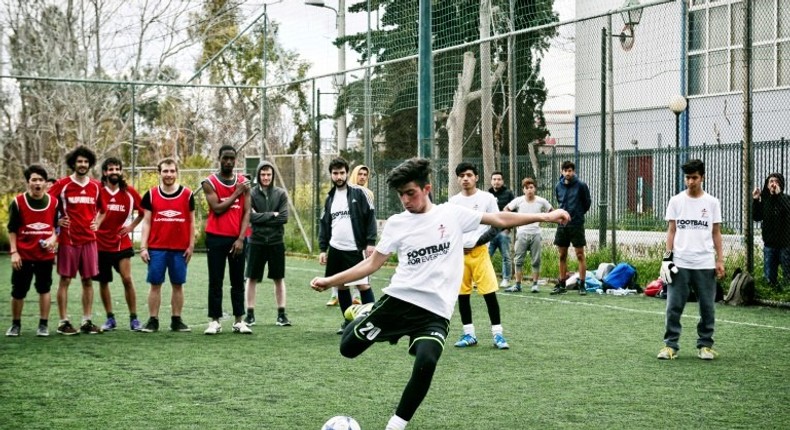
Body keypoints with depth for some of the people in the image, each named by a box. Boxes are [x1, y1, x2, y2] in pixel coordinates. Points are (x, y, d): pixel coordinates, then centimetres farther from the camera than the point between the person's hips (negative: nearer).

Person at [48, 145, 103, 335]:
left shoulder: (96, 186, 8)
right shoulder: (62, 184, -4)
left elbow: (101, 208, 23)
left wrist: (97, 223, 9)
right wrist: (56, 221, -6)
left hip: (89, 239, 4)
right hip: (68, 239, -4)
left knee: (88, 280, 5)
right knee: (65, 280, -1)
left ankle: (87, 321, 12)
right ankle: (64, 322, 5)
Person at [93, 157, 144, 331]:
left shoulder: (130, 192, 0)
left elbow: (142, 212, 12)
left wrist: (131, 226, 1)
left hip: (122, 243, -1)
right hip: (100, 243, 1)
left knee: (127, 279, -9)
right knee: (103, 281, 7)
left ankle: (134, 318, 0)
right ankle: (110, 318, 19)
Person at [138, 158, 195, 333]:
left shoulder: (187, 194, 4)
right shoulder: (151, 195, 4)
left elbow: (191, 222, 8)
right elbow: (146, 222, 5)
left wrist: (191, 245, 1)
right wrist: (143, 247, -2)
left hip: (180, 249, 0)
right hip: (156, 248, 0)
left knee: (178, 285, 5)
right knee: (155, 284, 1)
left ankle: (176, 320, 13)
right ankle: (153, 321, 7)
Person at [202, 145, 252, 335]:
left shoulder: (243, 182, 6)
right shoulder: (210, 183, -1)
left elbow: (246, 212, 2)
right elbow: (217, 209, -12)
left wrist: (241, 238, -7)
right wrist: (236, 193, -11)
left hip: (237, 238, 2)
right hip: (216, 238, -2)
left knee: (238, 281, 6)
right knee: (215, 281, 1)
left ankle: (239, 320, 10)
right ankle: (215, 320, 5)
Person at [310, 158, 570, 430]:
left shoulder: (452, 214, 3)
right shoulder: (396, 223, 6)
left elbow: (500, 220, 9)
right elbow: (372, 264, 10)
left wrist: (544, 217, 4)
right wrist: (330, 281, 3)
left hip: (435, 312, -2)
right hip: (398, 300, 2)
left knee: (426, 363, -28)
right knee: (348, 347, -2)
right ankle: (364, 314, 31)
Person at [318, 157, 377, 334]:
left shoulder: (359, 193, -4)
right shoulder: (330, 198, 13)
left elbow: (370, 217, -6)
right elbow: (324, 224, 16)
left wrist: (370, 243, -13)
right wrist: (322, 249, 10)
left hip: (356, 250, -6)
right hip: (335, 250, 6)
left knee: (363, 285, -9)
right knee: (341, 286, 9)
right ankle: (348, 321, 20)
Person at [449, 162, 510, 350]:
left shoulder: (487, 198, -1)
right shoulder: (453, 201, 9)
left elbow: (497, 226, -2)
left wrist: (477, 242, -10)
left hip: (479, 252, -3)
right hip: (458, 253, 3)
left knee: (489, 292, -7)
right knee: (462, 294, 5)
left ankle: (498, 334, 0)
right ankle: (469, 334, 14)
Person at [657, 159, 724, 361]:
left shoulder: (712, 202, 5)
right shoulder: (676, 201, 5)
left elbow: (716, 233, 7)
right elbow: (671, 230, 6)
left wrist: (720, 260, 1)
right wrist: (667, 257, -2)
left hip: (705, 264, 0)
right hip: (679, 263, 0)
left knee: (707, 308, 4)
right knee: (674, 306, -2)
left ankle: (705, 345, 15)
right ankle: (670, 345, 5)